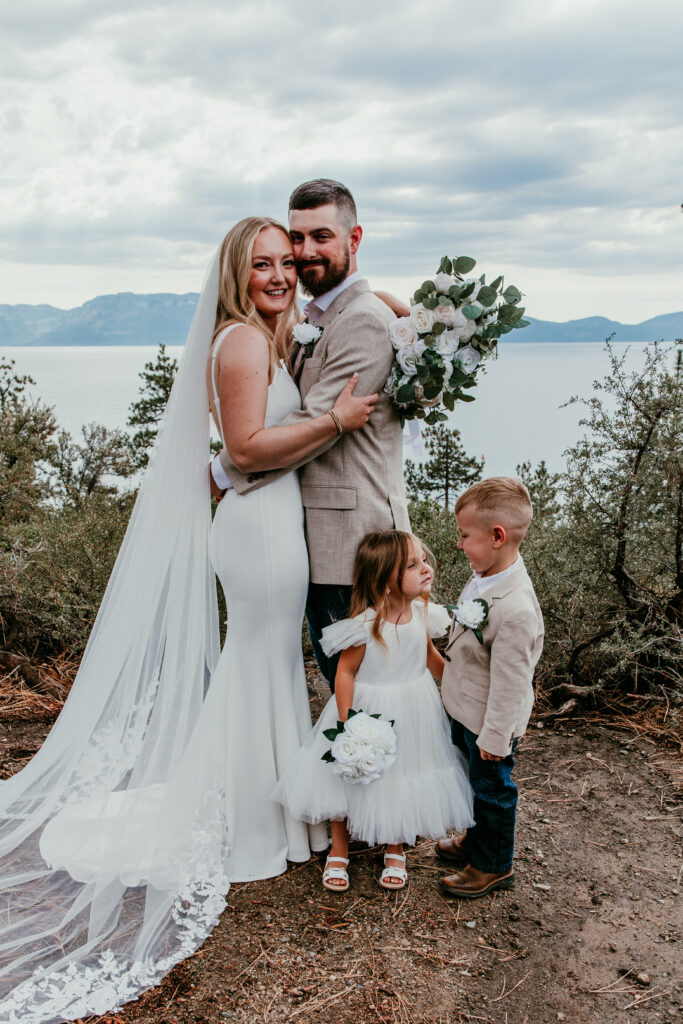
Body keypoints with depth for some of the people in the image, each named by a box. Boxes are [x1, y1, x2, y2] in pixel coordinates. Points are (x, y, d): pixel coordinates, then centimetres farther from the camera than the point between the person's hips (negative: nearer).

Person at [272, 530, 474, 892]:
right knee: (351, 780, 14)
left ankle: (395, 851, 44)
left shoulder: (423, 613, -10)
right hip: (370, 710, -4)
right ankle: (338, 852, 38)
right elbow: (345, 672, -18)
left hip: (411, 714, 4)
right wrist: (347, 727, -20)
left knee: (401, 783, 19)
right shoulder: (366, 625, -26)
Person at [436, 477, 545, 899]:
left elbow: (510, 681, -28)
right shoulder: (485, 576, -6)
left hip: (489, 721, -9)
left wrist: (494, 737, -19)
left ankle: (494, 866, 34)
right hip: (466, 708, 9)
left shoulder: (515, 609, -36)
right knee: (473, 782, 26)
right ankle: (475, 843, 48)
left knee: (492, 789, 12)